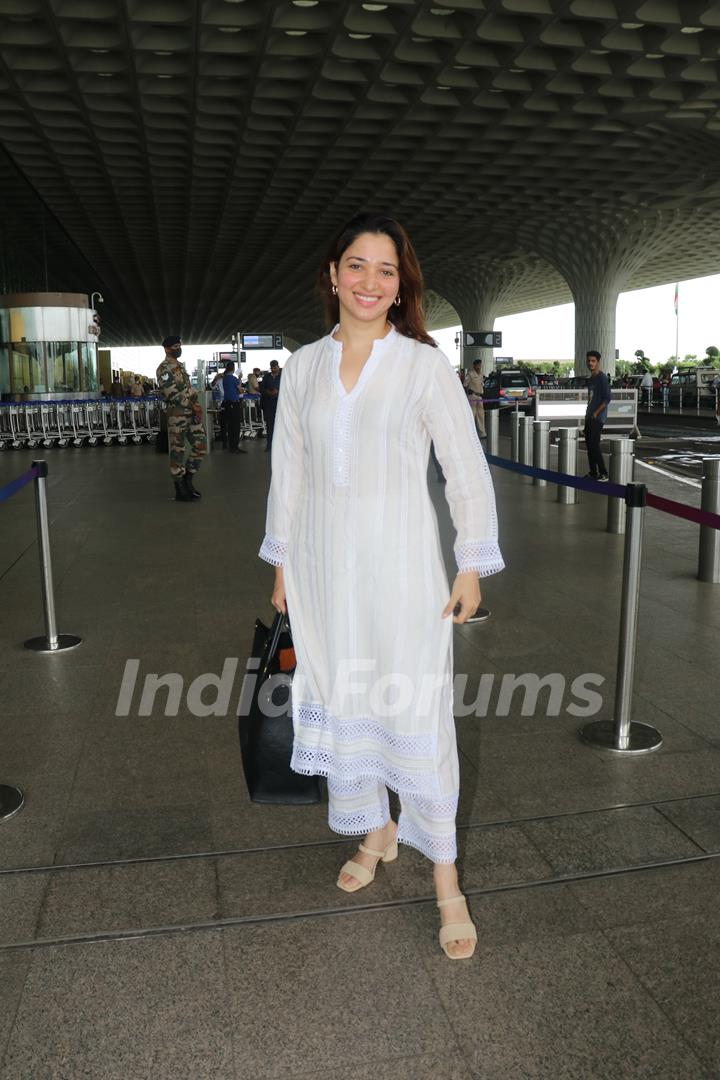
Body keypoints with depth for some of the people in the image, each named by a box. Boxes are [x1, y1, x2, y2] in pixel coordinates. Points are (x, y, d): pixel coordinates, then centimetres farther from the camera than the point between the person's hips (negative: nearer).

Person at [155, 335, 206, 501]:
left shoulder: (180, 366, 19)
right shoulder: (164, 368, -9)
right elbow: (171, 393, -17)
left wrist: (197, 405, 5)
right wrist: (192, 405, -16)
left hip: (192, 413, 9)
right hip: (177, 414, -9)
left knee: (200, 446, 7)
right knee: (177, 451, -2)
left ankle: (188, 480, 19)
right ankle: (180, 490, 5)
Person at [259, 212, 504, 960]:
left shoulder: (425, 365, -5)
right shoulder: (303, 367, 5)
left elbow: (467, 471, -3)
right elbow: (288, 470, 10)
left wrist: (472, 568, -4)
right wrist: (281, 563, 11)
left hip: (400, 562, -4)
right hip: (323, 562, 4)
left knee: (416, 710, 0)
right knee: (341, 703, 14)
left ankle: (445, 875, 17)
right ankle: (376, 833, 37)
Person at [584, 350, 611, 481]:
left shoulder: (602, 378, -11)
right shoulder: (590, 379, 16)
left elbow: (607, 398, -17)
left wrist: (596, 412, -17)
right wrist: (588, 414, 16)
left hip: (597, 417, -9)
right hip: (589, 416, 9)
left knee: (594, 445, -13)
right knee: (589, 444, 10)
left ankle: (603, 474, -9)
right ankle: (593, 473, 16)